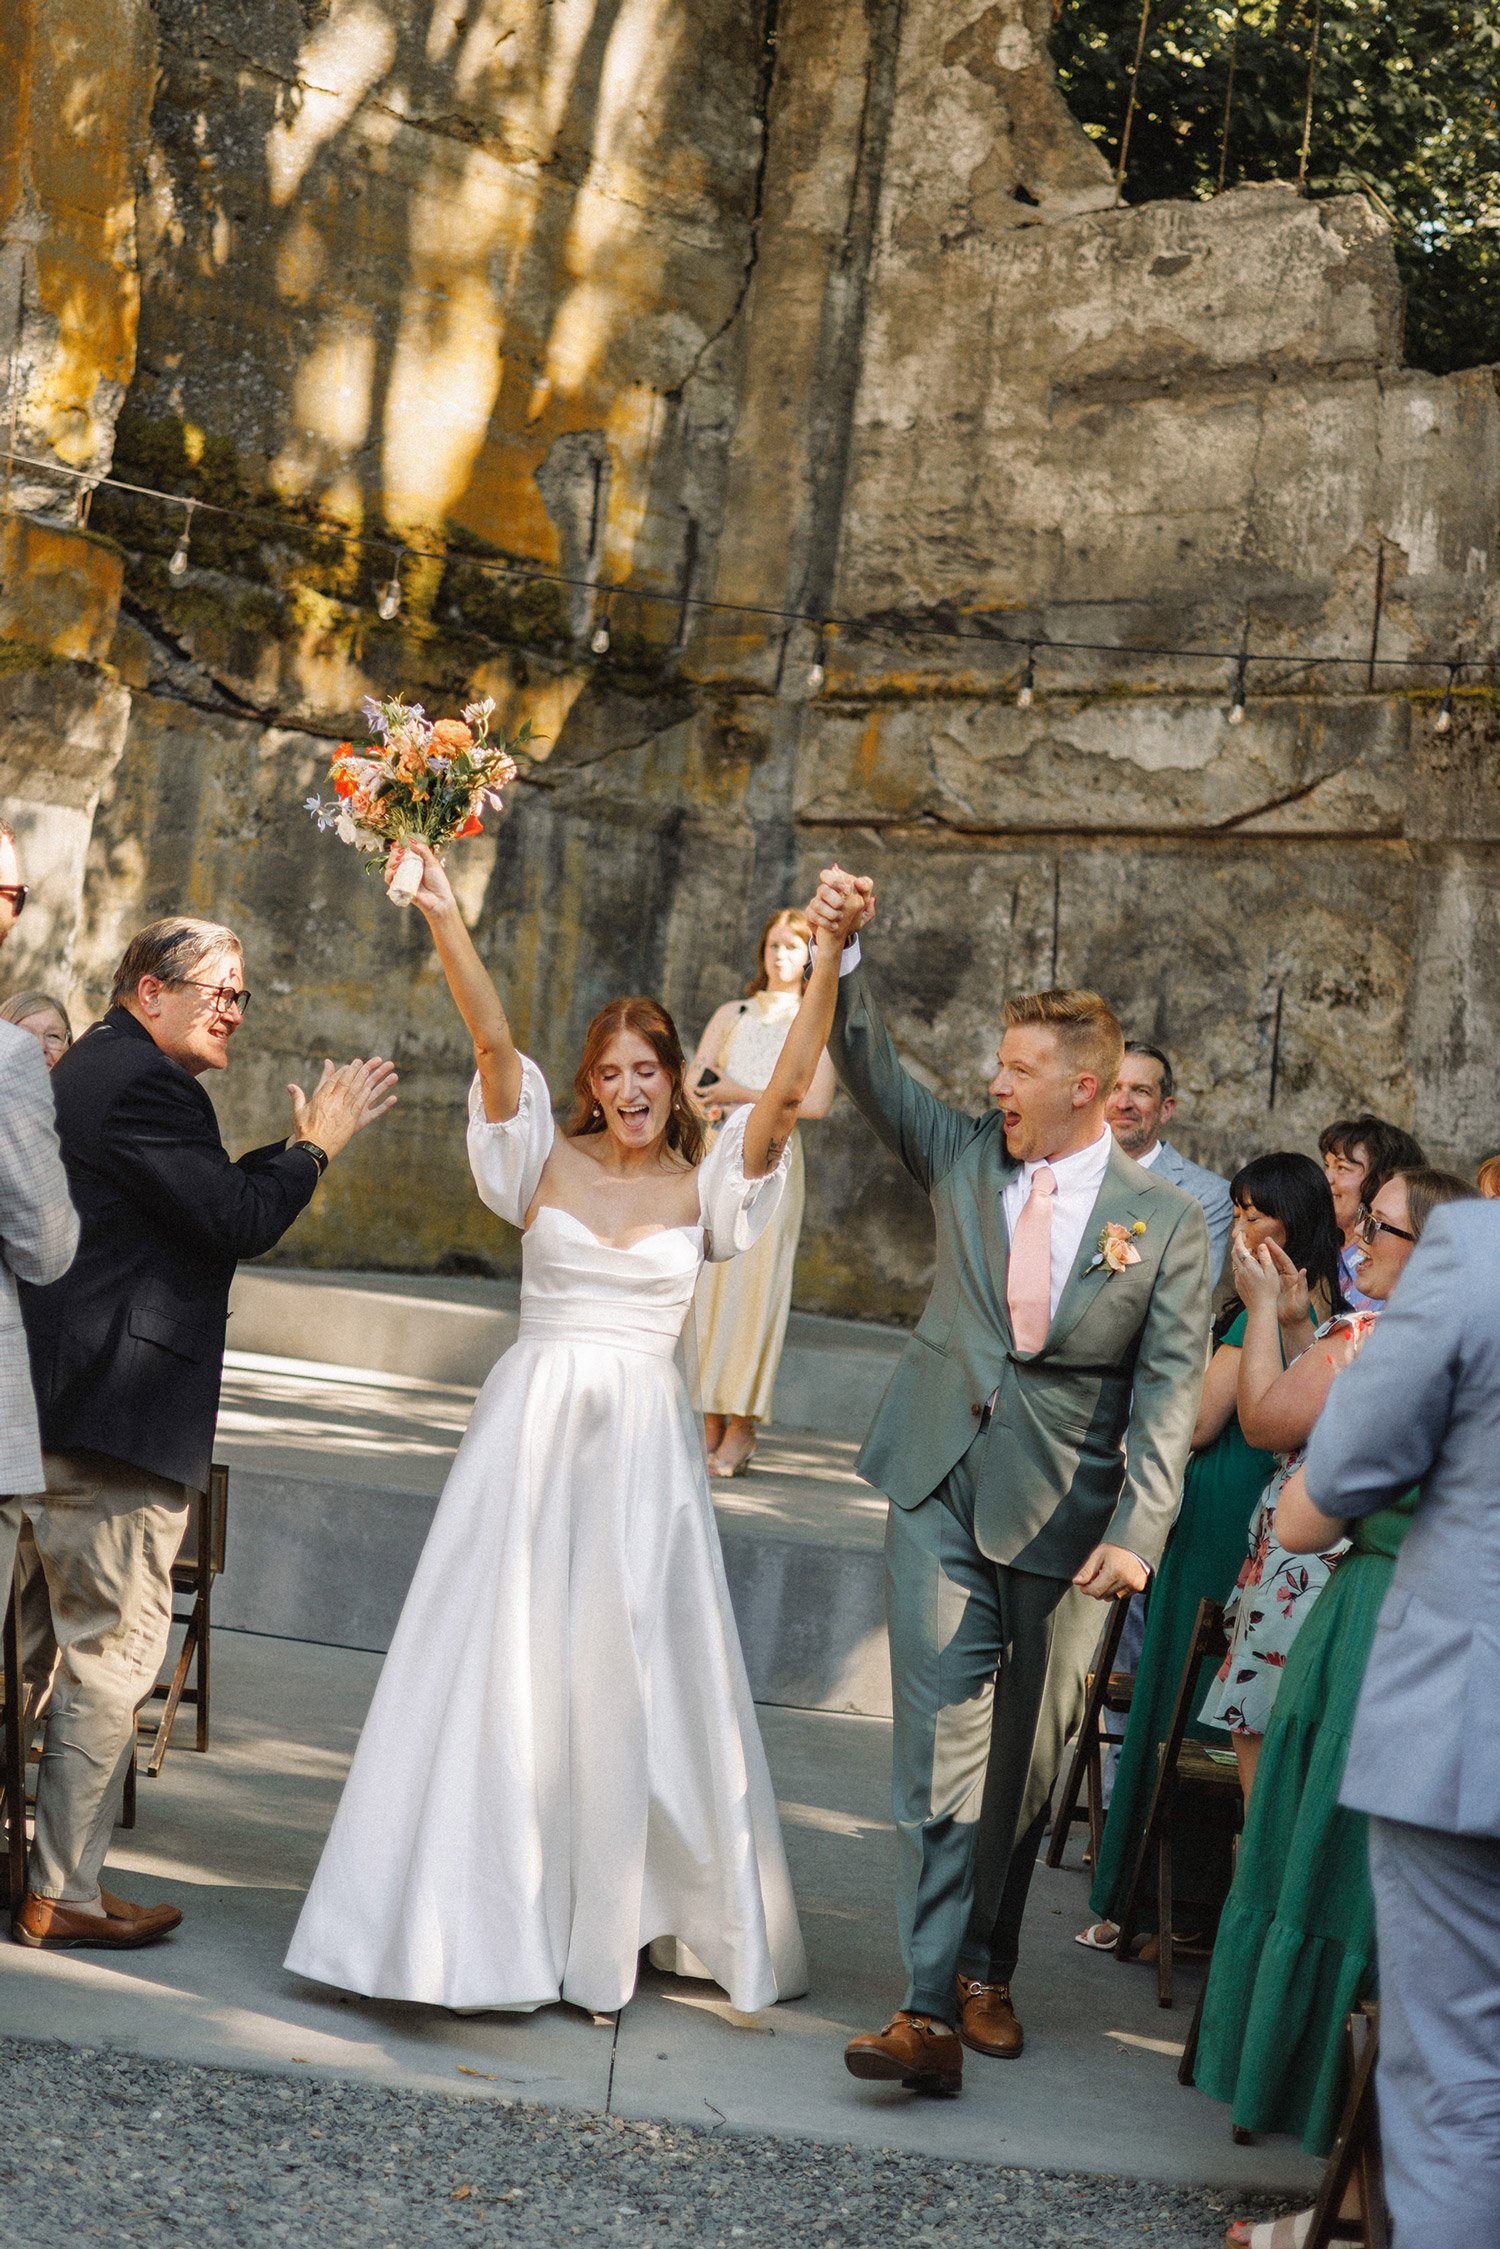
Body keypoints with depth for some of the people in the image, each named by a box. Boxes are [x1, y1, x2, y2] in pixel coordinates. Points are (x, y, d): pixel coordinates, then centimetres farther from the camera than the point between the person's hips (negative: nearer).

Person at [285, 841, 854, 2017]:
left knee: (634, 1676, 5)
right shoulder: (548, 1164, 2)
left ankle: (614, 1916, 18)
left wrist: (828, 963, -17)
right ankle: (477, 1910, 11)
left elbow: (786, 1091, -8)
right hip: (533, 1425, -1)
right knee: (500, 1664, 1)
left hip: (644, 1442, 1)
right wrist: (443, 915, -22)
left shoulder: (704, 1190, 4)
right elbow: (495, 1041, -10)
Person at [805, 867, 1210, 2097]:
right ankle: (932, 2009, -11)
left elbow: (1169, 1389, -7)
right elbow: (872, 1070, 2)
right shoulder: (967, 1156, 6)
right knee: (943, 1742, -7)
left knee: (1027, 1756, 11)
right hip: (942, 1488, 1)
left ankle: (988, 1972, 29)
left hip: (1063, 1513, -1)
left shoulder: (1168, 1221, -3)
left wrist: (1136, 1530, -16)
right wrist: (842, 954, -14)